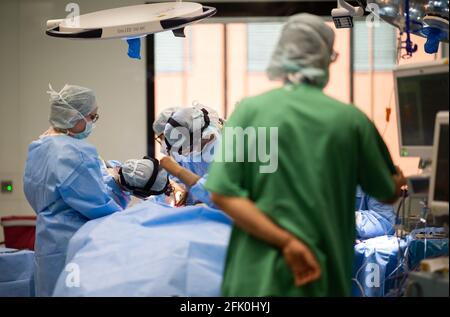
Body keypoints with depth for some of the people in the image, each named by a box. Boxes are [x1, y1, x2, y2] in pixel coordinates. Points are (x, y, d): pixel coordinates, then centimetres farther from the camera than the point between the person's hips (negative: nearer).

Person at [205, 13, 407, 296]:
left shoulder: (251, 110, -3)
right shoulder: (350, 119, -1)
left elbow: (222, 193, -11)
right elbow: (389, 193, 12)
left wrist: (286, 240, -13)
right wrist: (399, 180, 35)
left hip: (257, 274, 0)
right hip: (323, 276, 1)